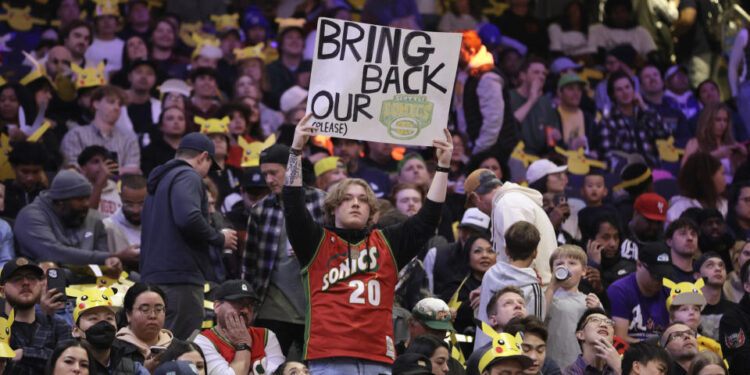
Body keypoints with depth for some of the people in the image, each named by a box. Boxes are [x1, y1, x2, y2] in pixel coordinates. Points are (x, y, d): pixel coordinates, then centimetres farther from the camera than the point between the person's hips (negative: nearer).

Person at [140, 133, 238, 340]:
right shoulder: (188, 177, -5)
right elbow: (188, 218, -22)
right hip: (181, 279, -10)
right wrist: (220, 239, -7)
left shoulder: (158, 181, 25)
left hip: (152, 277, 10)